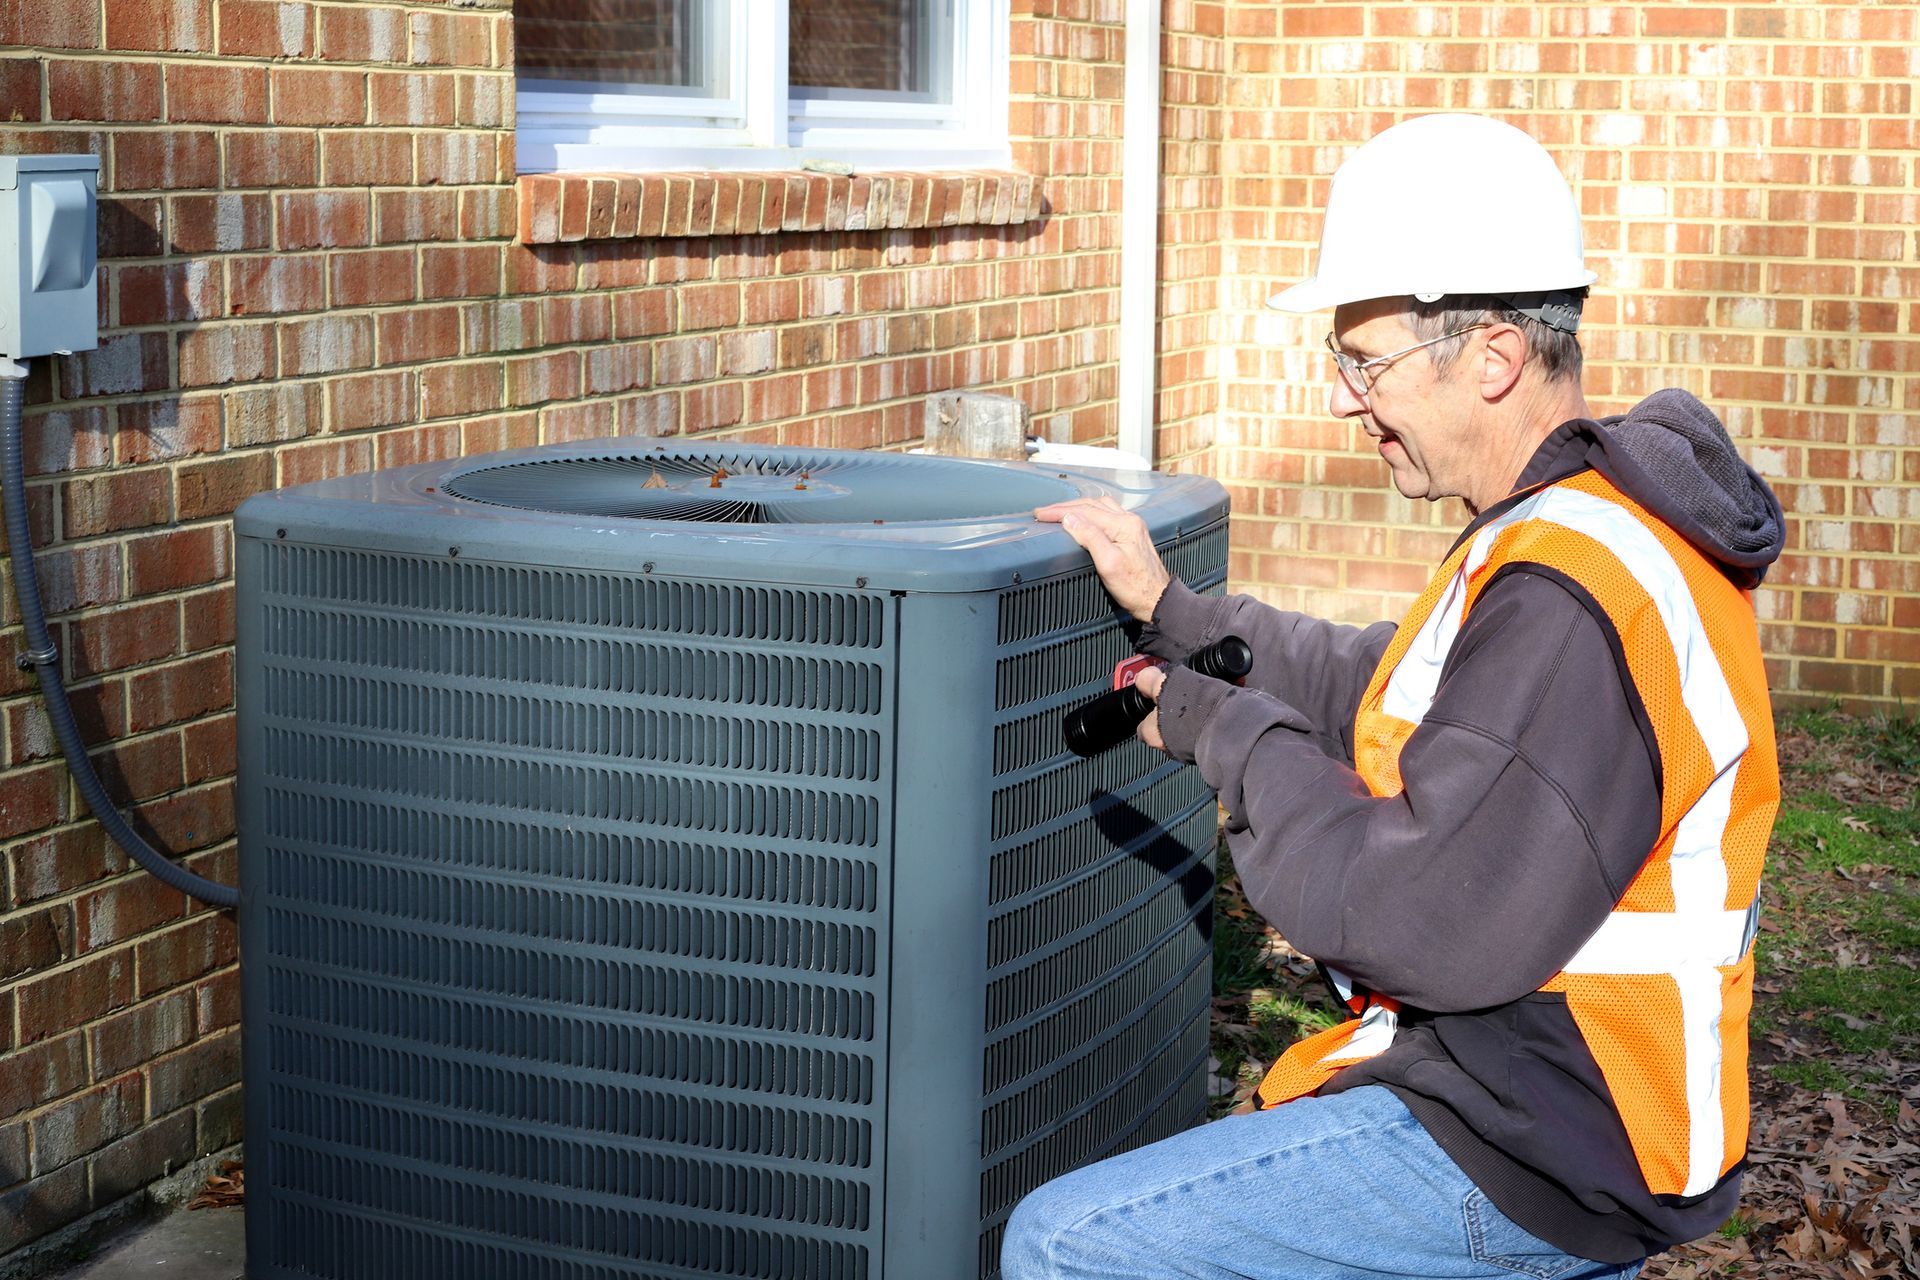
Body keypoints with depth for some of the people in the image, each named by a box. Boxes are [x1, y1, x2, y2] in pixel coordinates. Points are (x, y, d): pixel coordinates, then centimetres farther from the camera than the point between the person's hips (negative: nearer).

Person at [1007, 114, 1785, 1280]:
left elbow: (1424, 924, -28)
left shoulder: (1571, 601, -27)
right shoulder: (1597, 524, 9)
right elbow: (1375, 695, 17)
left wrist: (1229, 734, -16)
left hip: (1528, 1161, -11)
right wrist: (1173, 613, 10)